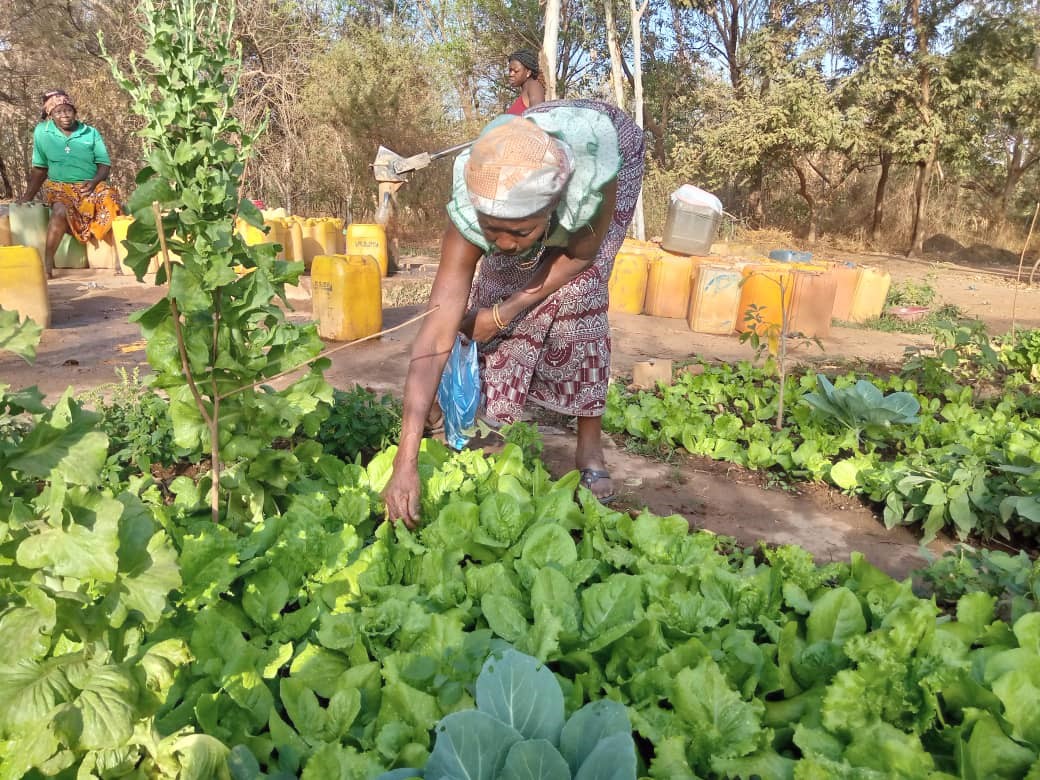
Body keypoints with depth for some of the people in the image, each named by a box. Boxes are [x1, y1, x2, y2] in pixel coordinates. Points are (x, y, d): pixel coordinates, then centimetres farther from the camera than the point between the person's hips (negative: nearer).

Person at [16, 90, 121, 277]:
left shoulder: (91, 133, 5)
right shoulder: (41, 132, 5)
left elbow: (105, 164, 3)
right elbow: (39, 169, 11)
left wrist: (95, 181, -17)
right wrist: (27, 196, 8)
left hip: (90, 185, 1)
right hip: (60, 186, -1)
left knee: (111, 201, -31)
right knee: (61, 209, -34)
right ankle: (47, 262, -29)